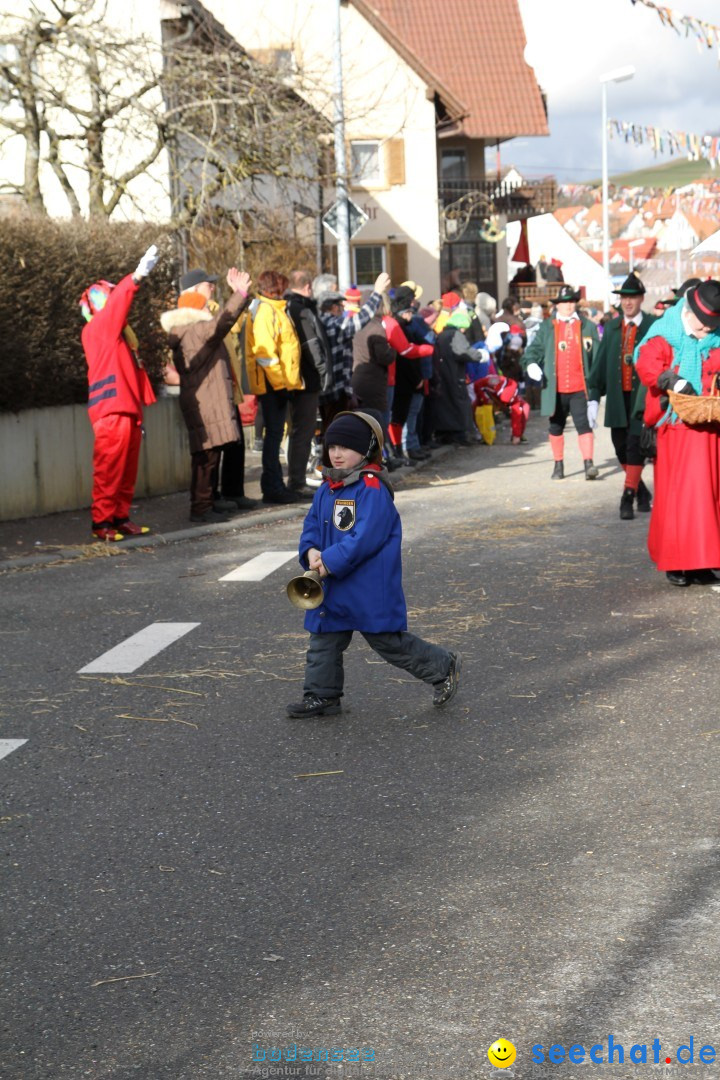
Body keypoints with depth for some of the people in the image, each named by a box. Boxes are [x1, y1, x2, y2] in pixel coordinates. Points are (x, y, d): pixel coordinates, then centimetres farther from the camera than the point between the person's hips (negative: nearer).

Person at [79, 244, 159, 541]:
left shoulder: (122, 334, 21)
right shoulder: (95, 330, -4)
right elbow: (116, 304, -22)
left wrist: (140, 412, 18)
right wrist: (137, 276, -36)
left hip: (128, 410, 8)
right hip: (110, 411, -8)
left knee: (128, 471, 10)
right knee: (109, 469, -7)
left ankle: (121, 517, 16)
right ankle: (101, 522, -4)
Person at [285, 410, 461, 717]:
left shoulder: (373, 489, -17)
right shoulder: (326, 490, 9)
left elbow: (366, 537, -24)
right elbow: (312, 525, 12)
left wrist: (331, 561, -25)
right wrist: (311, 552, -10)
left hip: (371, 587, -8)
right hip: (332, 588, 8)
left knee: (388, 641, 1)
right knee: (324, 642, 12)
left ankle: (443, 667, 19)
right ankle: (321, 695, 24)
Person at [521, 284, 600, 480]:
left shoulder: (588, 327, 6)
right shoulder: (546, 327, 9)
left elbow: (597, 356, 7)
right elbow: (535, 348, 7)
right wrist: (531, 363, -14)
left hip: (580, 387, -2)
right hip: (555, 389, 2)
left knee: (584, 424, -11)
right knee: (556, 427, 11)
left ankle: (588, 463, -12)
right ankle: (558, 465, 22)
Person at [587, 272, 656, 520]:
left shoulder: (654, 327, -4)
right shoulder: (611, 328, 10)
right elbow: (600, 363, 10)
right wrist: (593, 397, 5)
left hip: (643, 397, -5)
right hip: (618, 398, 5)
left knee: (635, 448, -8)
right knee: (621, 447, 9)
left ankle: (628, 499, -4)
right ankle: (641, 492, 28)